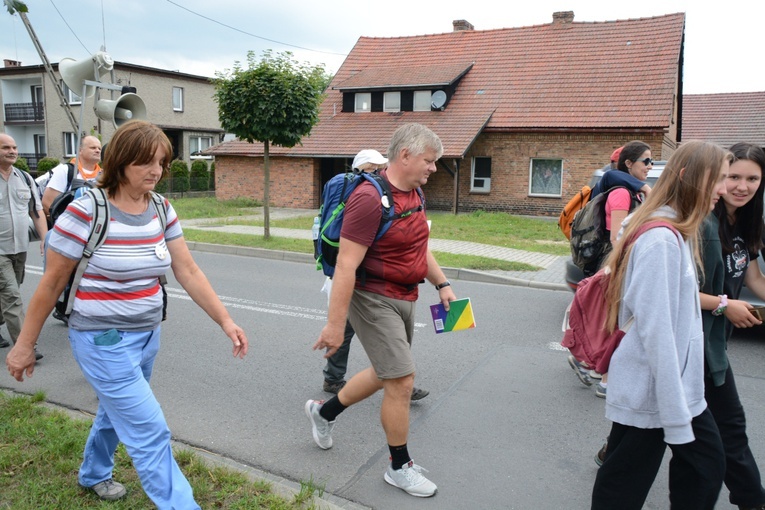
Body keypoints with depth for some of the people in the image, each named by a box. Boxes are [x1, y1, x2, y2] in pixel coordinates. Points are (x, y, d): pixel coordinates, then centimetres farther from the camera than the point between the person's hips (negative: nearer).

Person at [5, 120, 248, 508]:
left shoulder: (161, 210, -2)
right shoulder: (86, 210, -18)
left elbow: (188, 272, -2)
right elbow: (52, 282, -10)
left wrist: (225, 321, -9)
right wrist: (24, 344, -2)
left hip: (148, 335, 7)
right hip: (102, 340, -6)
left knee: (115, 411, 27)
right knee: (151, 433, -6)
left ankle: (93, 475, 54)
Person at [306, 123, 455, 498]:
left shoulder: (415, 195, 7)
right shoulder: (370, 198, -23)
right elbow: (346, 265, -25)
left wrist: (442, 284, 13)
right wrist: (335, 324, -24)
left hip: (405, 299, 10)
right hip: (374, 299, -9)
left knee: (386, 375, 21)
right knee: (402, 382, -4)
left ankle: (324, 412, 43)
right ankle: (400, 468, 18)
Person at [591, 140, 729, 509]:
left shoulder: (679, 233, 8)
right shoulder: (661, 240, -23)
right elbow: (656, 333, -25)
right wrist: (676, 420, -22)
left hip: (682, 391, 10)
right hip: (650, 395, -10)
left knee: (707, 468, 21)